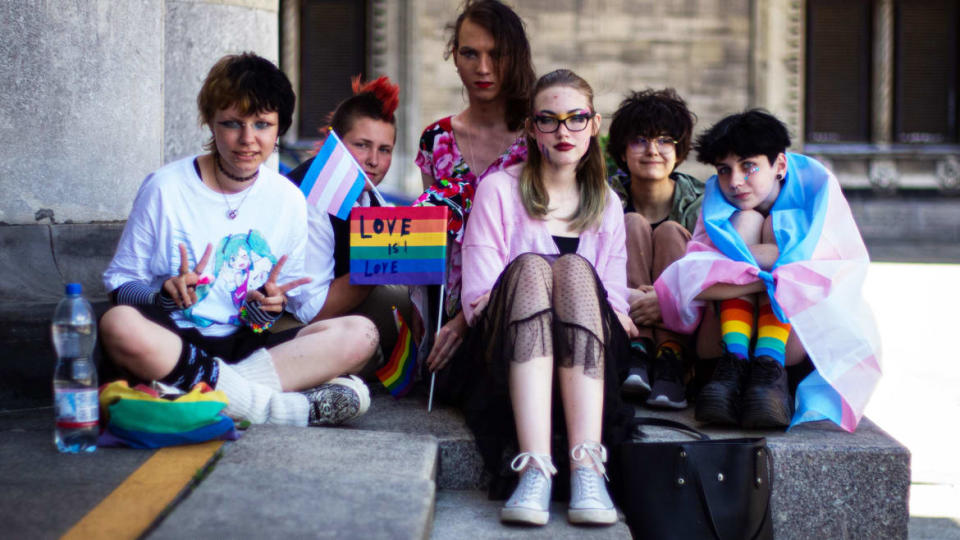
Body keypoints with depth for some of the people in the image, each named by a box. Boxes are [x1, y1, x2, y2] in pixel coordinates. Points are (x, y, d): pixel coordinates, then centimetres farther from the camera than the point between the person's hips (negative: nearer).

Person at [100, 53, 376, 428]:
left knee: (360, 334, -18)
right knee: (118, 325, -37)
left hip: (246, 346, 3)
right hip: (174, 338, -3)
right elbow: (119, 283, -2)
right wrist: (166, 294, -23)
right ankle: (284, 408, -33)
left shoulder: (289, 200, 7)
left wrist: (271, 306, -11)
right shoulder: (166, 187, -3)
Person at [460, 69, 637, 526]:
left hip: (585, 356, 2)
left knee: (574, 268, -29)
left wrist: (621, 321, -10)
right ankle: (534, 469, -48)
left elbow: (616, 305, 13)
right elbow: (478, 297, 0)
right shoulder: (499, 189, 9)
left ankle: (587, 468, -45)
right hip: (506, 356, -2)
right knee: (529, 267, -32)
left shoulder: (606, 204, 20)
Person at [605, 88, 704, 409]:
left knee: (670, 233, -19)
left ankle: (670, 363, -34)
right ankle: (636, 352, -31)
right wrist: (624, 294, -33)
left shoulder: (698, 203, -1)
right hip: (622, 320, 0)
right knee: (633, 223, -16)